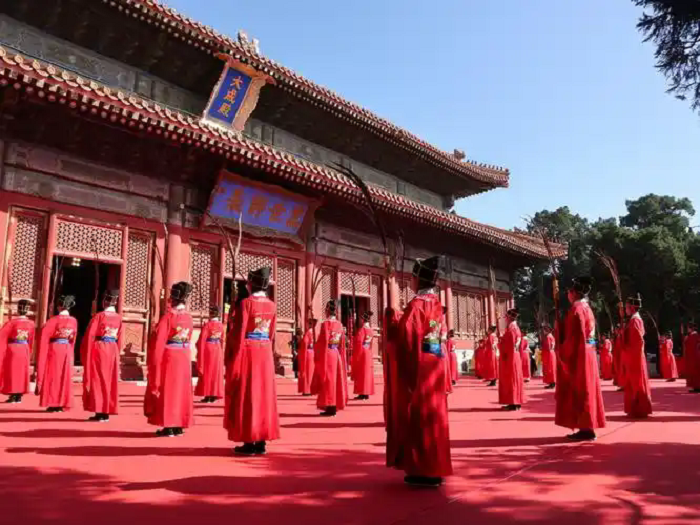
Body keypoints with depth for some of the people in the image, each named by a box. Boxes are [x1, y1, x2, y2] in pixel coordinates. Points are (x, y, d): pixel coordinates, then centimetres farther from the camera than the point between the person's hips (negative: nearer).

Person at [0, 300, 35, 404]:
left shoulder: (12, 322, -13)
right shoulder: (31, 323, -2)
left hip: (12, 349, -3)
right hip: (24, 350, 3)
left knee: (11, 371, 6)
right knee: (22, 372, 10)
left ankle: (12, 396, 6)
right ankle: (19, 397, 12)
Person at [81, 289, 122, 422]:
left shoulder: (99, 316, -9)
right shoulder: (118, 318, 6)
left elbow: (90, 336, -9)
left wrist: (85, 354, -1)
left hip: (98, 350, -5)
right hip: (113, 351, 5)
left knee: (97, 381, 2)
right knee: (109, 382, 9)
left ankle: (99, 413, 1)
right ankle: (106, 413, 12)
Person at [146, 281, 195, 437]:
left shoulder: (168, 316, -14)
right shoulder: (189, 317, 3)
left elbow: (159, 341, -13)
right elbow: (188, 339, 8)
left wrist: (153, 361, -6)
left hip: (169, 357, -5)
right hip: (185, 357, 5)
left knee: (166, 390, 4)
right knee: (181, 390, 11)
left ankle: (168, 427, 5)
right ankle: (179, 426, 15)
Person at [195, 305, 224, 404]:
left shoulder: (207, 325, -14)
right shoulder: (221, 325, 1)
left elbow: (202, 340, -13)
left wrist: (200, 353, -5)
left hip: (208, 349, -4)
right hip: (218, 349, 4)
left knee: (206, 372, 5)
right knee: (216, 372, 10)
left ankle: (207, 395, 6)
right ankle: (214, 395, 12)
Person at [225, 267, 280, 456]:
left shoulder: (246, 302, -10)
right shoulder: (272, 306, 7)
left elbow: (240, 332, -12)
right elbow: (271, 334, 10)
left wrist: (236, 358, -9)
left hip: (248, 352, -5)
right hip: (265, 353, 5)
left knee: (246, 396, 2)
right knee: (263, 395, 9)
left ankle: (249, 443, 4)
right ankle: (261, 442, 12)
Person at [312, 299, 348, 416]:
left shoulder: (325, 324, -13)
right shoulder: (340, 325, 7)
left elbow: (322, 342, -14)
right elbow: (342, 344, 10)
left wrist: (316, 351, -2)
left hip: (327, 354, -6)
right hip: (337, 354, 6)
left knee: (327, 380, -2)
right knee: (336, 379, 11)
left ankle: (330, 408, -1)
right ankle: (334, 407, 16)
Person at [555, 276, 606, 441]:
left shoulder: (576, 309, -15)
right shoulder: (587, 308, 14)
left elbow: (574, 336, -20)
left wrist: (563, 355, -15)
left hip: (578, 355, -9)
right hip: (588, 353, 9)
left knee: (579, 392, -4)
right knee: (585, 390, 11)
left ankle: (585, 430, 0)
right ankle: (587, 428, 16)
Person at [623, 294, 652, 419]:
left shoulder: (635, 320, -15)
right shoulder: (634, 319, 15)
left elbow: (639, 341, -21)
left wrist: (633, 354, -19)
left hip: (635, 358, -10)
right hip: (633, 357, 10)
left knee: (637, 384, -3)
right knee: (634, 384, 14)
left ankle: (640, 411, 3)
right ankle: (637, 410, 20)